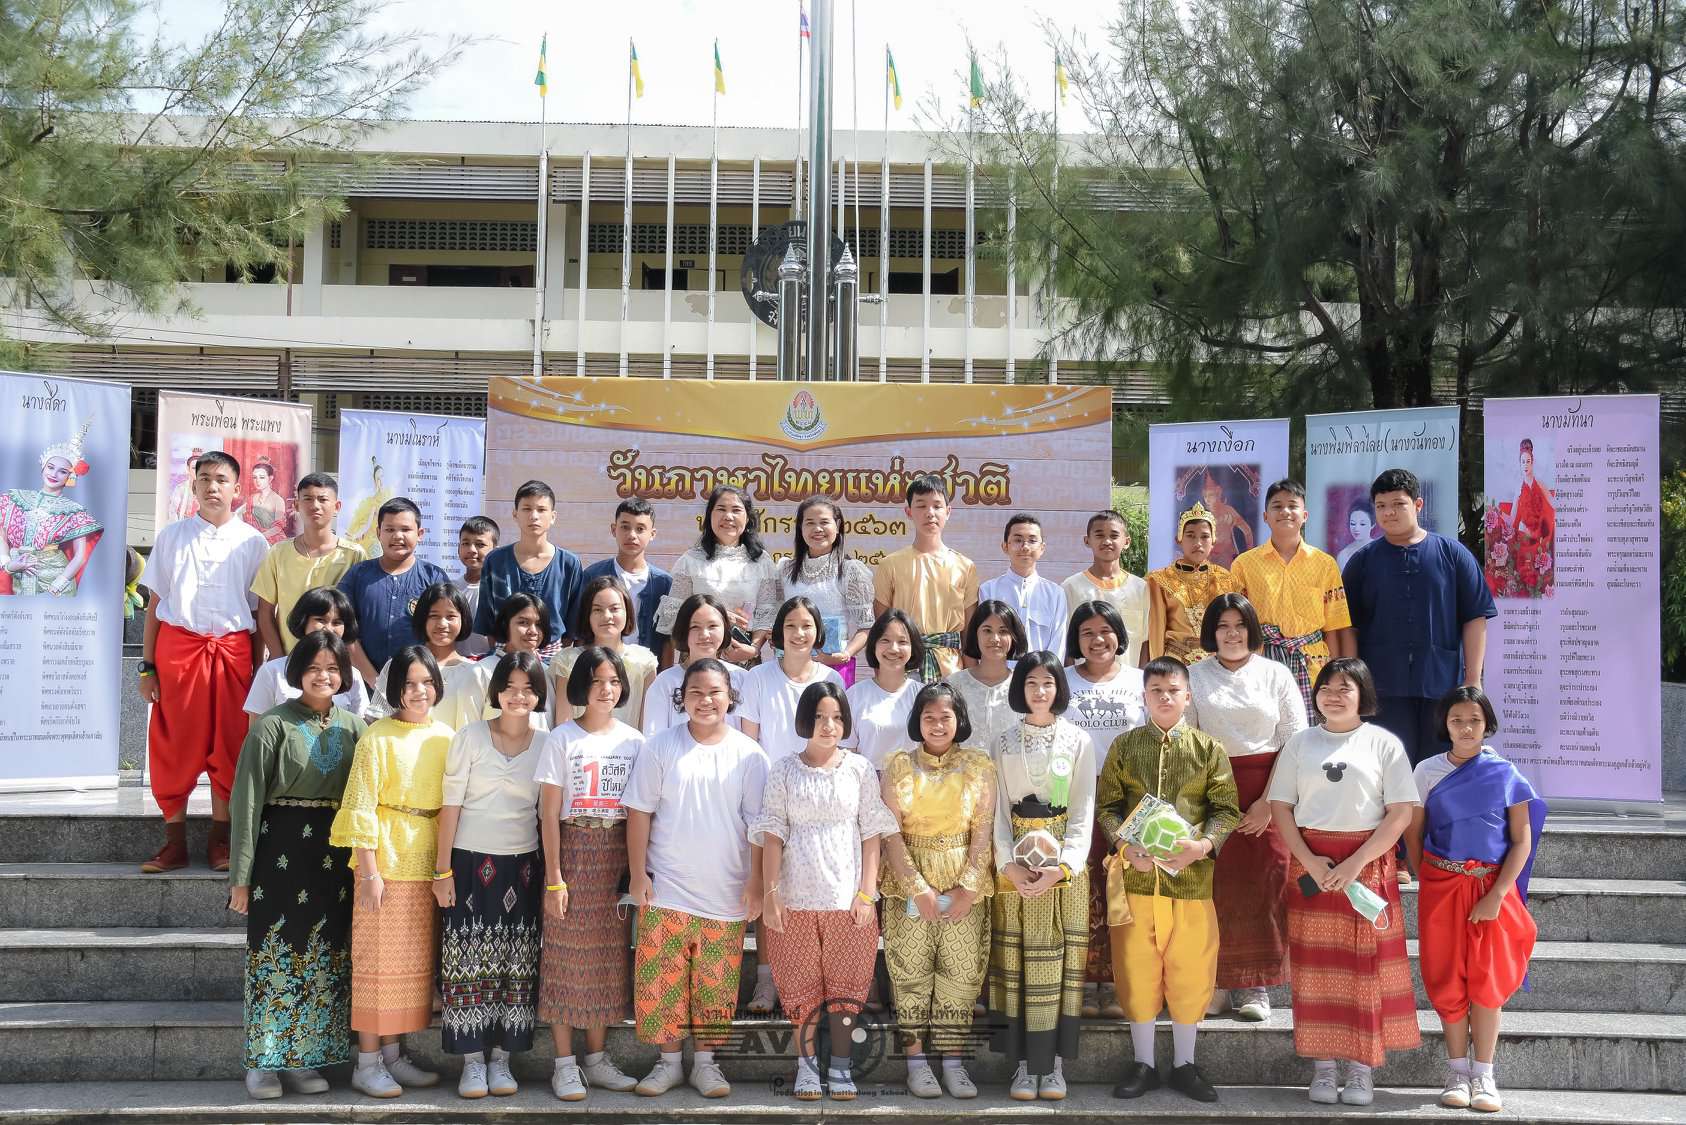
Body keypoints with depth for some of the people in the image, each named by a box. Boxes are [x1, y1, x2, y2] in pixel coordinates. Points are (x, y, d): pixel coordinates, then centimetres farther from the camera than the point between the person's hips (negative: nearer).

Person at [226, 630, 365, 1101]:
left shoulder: (354, 726, 7)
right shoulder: (273, 725, -5)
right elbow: (246, 801, -7)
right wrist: (241, 875, -11)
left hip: (335, 857, 4)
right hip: (281, 851, -4)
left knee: (325, 956, 7)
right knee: (275, 953, 0)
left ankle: (303, 1057, 17)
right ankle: (263, 1062, 10)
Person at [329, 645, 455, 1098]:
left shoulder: (446, 737, 8)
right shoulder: (378, 737, -7)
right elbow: (361, 808, -10)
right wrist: (369, 872, -14)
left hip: (429, 864, 5)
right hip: (386, 861, -5)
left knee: (415, 962, 11)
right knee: (378, 960, 0)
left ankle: (392, 1054, 22)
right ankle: (367, 1063, 8)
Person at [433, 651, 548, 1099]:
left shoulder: (546, 745, 3)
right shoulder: (470, 737, -3)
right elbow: (450, 805, -3)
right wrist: (443, 871, -7)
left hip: (522, 867, 2)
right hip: (471, 863, -2)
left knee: (516, 966, 5)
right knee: (468, 963, 0)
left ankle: (501, 1057, 15)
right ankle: (472, 1060, 9)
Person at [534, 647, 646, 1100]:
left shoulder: (634, 741, 6)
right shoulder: (562, 738, -3)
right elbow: (549, 812, -5)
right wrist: (554, 877, -10)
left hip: (616, 854, 3)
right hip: (573, 850, -3)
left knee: (608, 956, 8)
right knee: (567, 956, 0)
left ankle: (597, 1059, 18)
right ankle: (565, 1064, 8)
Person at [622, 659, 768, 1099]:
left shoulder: (749, 755, 1)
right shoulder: (660, 748, 0)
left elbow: (758, 824, 2)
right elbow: (639, 813, 0)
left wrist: (756, 882, -2)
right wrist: (638, 876, -5)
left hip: (725, 893, 0)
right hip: (666, 890, 0)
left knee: (716, 983, 6)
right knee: (663, 979, 2)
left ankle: (705, 1062, 20)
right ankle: (669, 1060, 16)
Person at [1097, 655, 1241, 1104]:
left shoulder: (1209, 749, 4)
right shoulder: (1124, 746, 6)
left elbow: (1226, 809, 1)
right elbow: (1107, 806, 5)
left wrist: (1204, 844, -16)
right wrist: (1124, 844, -13)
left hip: (1191, 875, 0)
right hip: (1136, 873, 0)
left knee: (1190, 970, 6)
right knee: (1137, 969, 6)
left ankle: (1184, 1064, 21)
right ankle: (1142, 1064, 20)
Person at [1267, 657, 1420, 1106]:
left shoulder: (1383, 743, 2)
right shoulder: (1300, 744, 9)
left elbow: (1401, 812, -4)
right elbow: (1281, 807, 5)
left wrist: (1357, 862, -14)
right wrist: (1309, 861, -9)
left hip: (1368, 862, -2)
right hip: (1312, 863, 2)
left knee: (1366, 965, -1)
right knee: (1316, 965, 2)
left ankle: (1362, 1069, 7)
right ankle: (1322, 1068, 10)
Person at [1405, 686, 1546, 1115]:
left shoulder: (1506, 774, -2)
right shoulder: (1427, 771, 2)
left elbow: (1521, 840, -4)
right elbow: (1413, 834, 7)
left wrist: (1497, 895, -12)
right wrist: (1426, 883, -2)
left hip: (1493, 886, -1)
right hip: (1441, 886, 1)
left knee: (1487, 981, 1)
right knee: (1448, 979, 3)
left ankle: (1483, 1076, 8)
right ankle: (1457, 1072, 14)